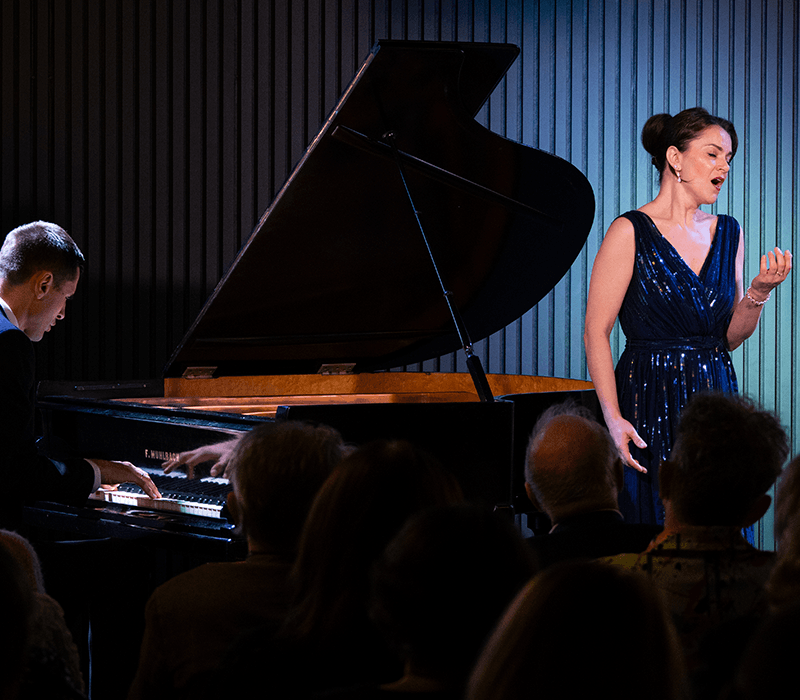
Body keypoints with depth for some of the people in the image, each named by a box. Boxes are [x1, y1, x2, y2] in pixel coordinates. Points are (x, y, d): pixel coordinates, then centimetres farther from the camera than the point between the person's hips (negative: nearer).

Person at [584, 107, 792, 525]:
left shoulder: (728, 233, 11)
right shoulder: (632, 232, -7)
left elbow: (730, 337, 14)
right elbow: (596, 333, -9)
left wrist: (760, 292, -4)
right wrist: (613, 419, -18)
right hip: (650, 401, -5)